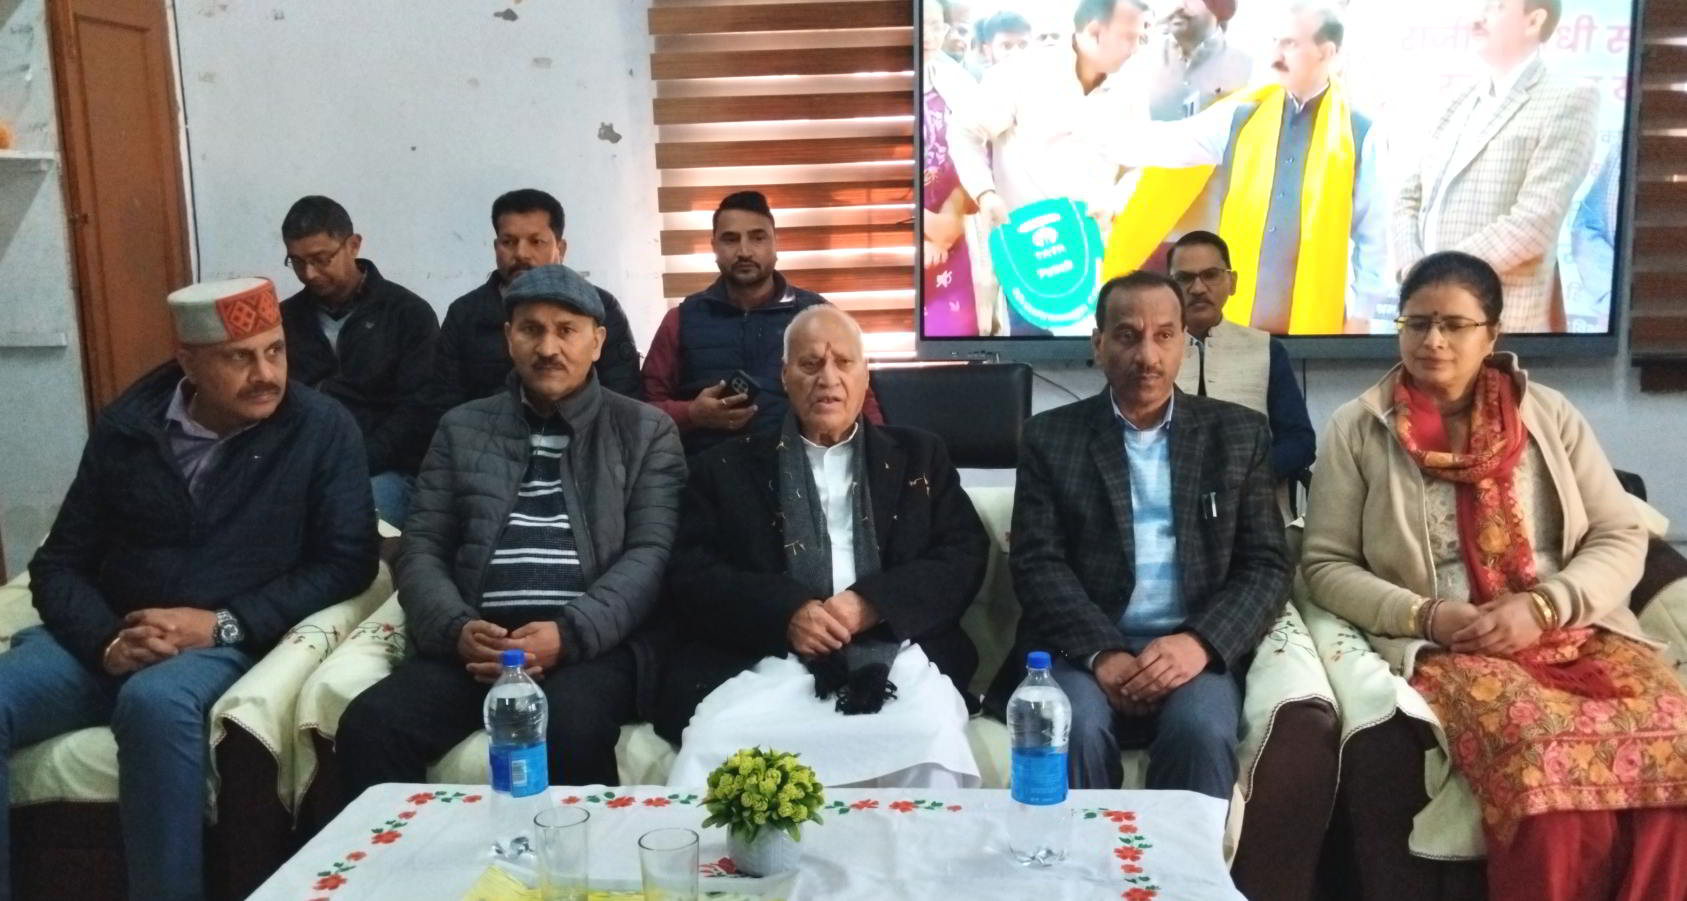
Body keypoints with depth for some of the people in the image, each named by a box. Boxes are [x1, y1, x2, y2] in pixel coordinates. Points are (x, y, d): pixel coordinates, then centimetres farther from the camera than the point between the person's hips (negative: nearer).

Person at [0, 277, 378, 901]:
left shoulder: (323, 430, -3)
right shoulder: (126, 427, 5)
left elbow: (346, 562, -5)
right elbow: (59, 565, 7)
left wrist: (223, 624, -15)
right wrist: (107, 642, -14)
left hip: (227, 645, -3)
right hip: (106, 641, 3)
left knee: (155, 703, -36)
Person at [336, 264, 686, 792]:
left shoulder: (646, 431, 10)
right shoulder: (462, 429, 18)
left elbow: (651, 554, 0)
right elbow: (421, 547, 13)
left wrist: (570, 633, -16)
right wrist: (456, 628, -9)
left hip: (595, 641, -2)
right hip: (478, 640, 3)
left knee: (571, 730, -34)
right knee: (369, 725, -24)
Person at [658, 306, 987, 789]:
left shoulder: (919, 456, 19)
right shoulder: (730, 466, 16)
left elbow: (964, 557, 9)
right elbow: (691, 578, 7)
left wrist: (871, 605, -8)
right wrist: (786, 613, -11)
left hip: (895, 653, 1)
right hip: (768, 659, 0)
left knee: (931, 740, -31)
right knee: (713, 746, -31)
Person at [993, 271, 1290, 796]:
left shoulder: (1238, 434, 10)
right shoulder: (1051, 437, 8)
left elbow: (1266, 566, 4)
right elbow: (1038, 564, -1)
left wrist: (1200, 642, -15)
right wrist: (1101, 654, -18)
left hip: (1194, 649, 1)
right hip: (1085, 648, 0)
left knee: (1200, 732, -30)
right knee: (1074, 728, -31)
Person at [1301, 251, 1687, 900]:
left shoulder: (1550, 415, 12)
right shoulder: (1356, 429, 6)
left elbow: (1621, 539, 9)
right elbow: (1325, 566, 4)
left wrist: (1543, 607, -9)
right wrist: (1424, 615, -12)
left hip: (1576, 629, 3)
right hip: (1444, 646, -3)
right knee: (1548, 769, -34)